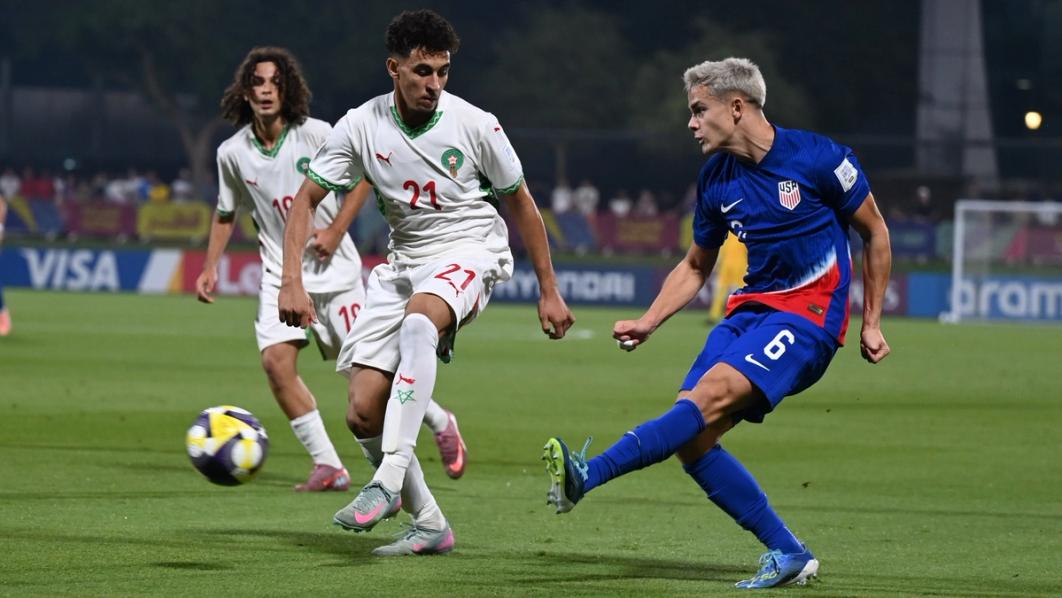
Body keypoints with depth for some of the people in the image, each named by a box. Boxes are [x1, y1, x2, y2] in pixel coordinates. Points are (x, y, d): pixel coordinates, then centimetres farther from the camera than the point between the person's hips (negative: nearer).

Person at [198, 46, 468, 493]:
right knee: (276, 361, -16)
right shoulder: (232, 153, -3)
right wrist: (210, 266, 5)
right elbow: (226, 213, 14)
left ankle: (440, 424, 24)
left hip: (333, 267, -3)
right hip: (280, 271, 3)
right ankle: (327, 466, -7)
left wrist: (336, 231, -11)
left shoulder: (315, 135, -12)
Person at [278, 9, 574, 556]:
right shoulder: (360, 127, -7)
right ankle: (429, 525, 10)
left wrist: (549, 291, 7)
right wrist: (292, 281, -14)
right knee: (363, 413, -7)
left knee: (419, 321, -39)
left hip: (470, 249, -4)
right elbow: (306, 200, -1)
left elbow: (520, 203, 3)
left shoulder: (475, 125, -11)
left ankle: (387, 482, -42)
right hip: (404, 260, 4)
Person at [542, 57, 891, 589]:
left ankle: (587, 475, -40)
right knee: (693, 439, -10)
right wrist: (648, 323, 7)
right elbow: (695, 266, 22)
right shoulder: (716, 180, 8)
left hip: (809, 313, -7)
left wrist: (871, 324, 4)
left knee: (710, 395, -27)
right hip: (750, 308, 7)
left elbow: (875, 233, 4)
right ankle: (788, 554, -1)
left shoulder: (816, 158, -8)